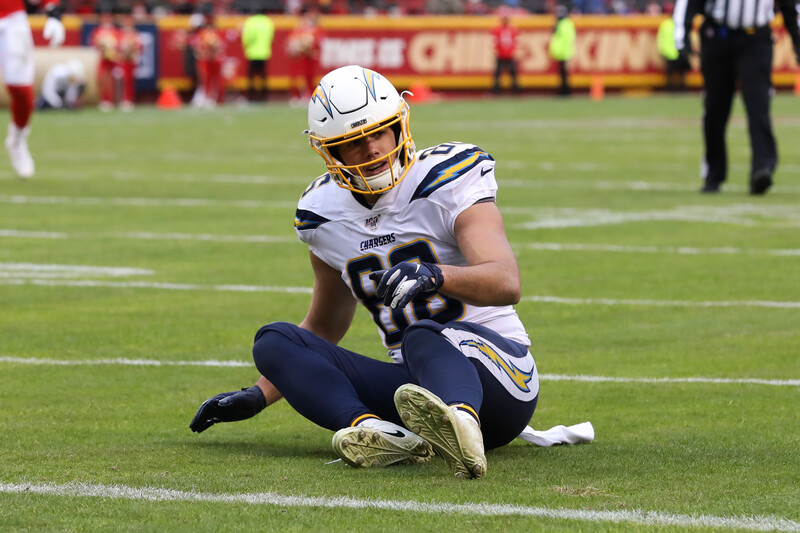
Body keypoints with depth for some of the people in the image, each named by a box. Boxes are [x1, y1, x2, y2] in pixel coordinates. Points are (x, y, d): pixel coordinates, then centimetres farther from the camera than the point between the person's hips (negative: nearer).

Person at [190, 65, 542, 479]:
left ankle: (460, 423, -76)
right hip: (411, 385, 6)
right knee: (275, 340, -10)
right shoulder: (325, 215, 9)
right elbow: (324, 328, 25)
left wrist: (434, 274, -42)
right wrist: (258, 396, 16)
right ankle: (376, 432, -41)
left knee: (423, 336, -38)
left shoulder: (449, 178, -8)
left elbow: (506, 283, -23)